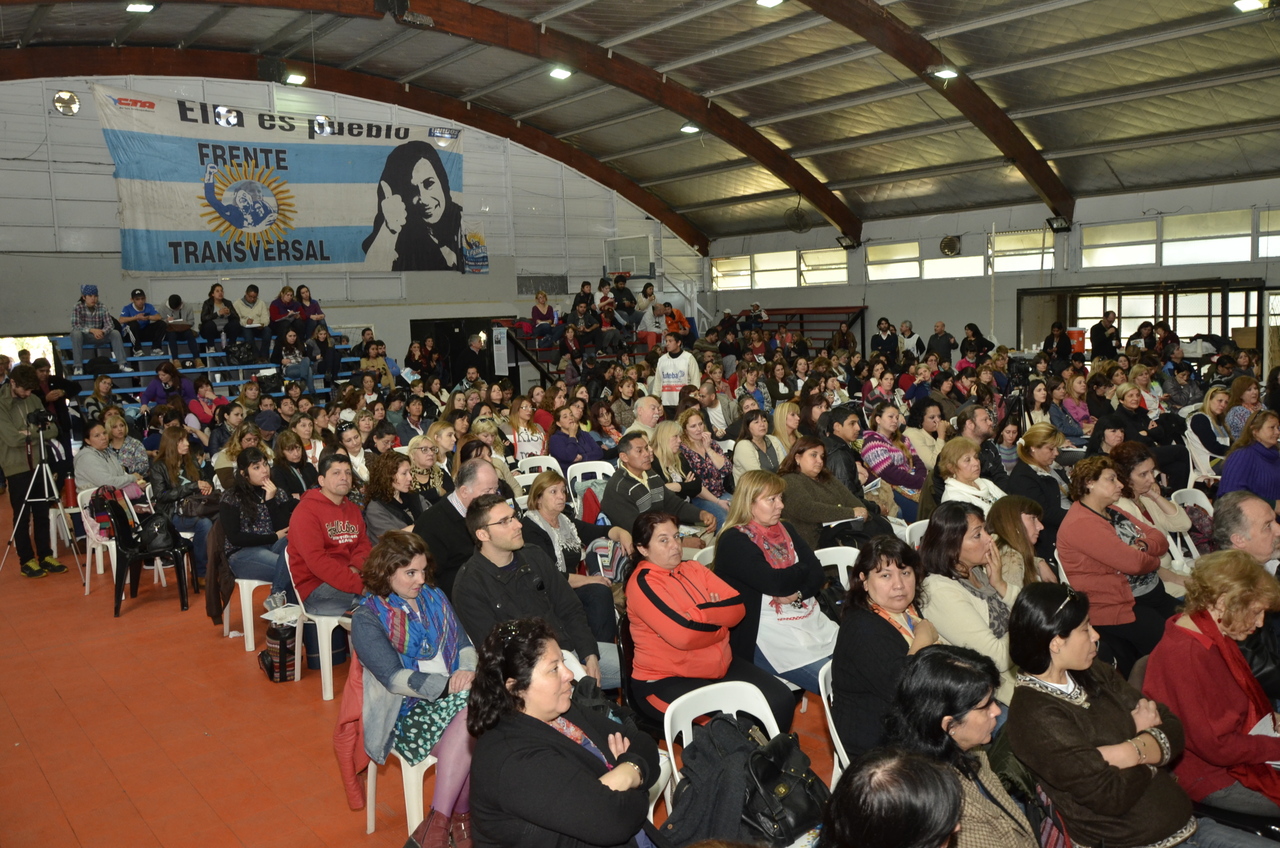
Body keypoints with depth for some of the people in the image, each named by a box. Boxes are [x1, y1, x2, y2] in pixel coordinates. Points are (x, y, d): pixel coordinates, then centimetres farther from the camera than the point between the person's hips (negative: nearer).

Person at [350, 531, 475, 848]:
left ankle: (439, 821, -14)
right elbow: (393, 677, -14)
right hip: (408, 711, -5)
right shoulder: (367, 618, -4)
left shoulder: (434, 597, 13)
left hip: (453, 697, 5)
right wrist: (448, 686, -25)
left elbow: (464, 643, 8)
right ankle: (460, 818, -19)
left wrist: (468, 670, -15)